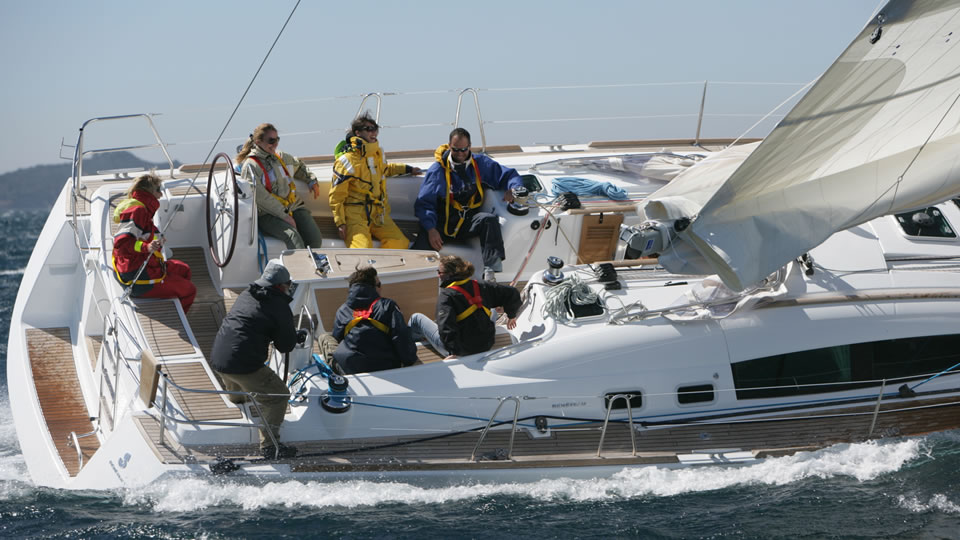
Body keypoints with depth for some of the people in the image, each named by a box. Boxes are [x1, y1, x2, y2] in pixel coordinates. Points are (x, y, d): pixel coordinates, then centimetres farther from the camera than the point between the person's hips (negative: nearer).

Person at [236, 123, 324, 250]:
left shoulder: (282, 157, 18)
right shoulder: (250, 166, -5)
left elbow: (300, 166, 43)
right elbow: (260, 197, -15)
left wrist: (311, 180, 25)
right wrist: (284, 216, -18)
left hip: (294, 207, 7)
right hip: (268, 215, -7)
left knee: (315, 238, -19)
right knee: (292, 235, -35)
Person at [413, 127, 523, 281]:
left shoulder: (481, 163, 10)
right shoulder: (437, 170, 2)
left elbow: (509, 175, 17)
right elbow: (424, 203, -4)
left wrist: (513, 189, -9)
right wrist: (431, 229, -20)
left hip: (469, 222, 2)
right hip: (442, 223, -2)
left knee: (489, 219, -32)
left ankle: (490, 269, -39)